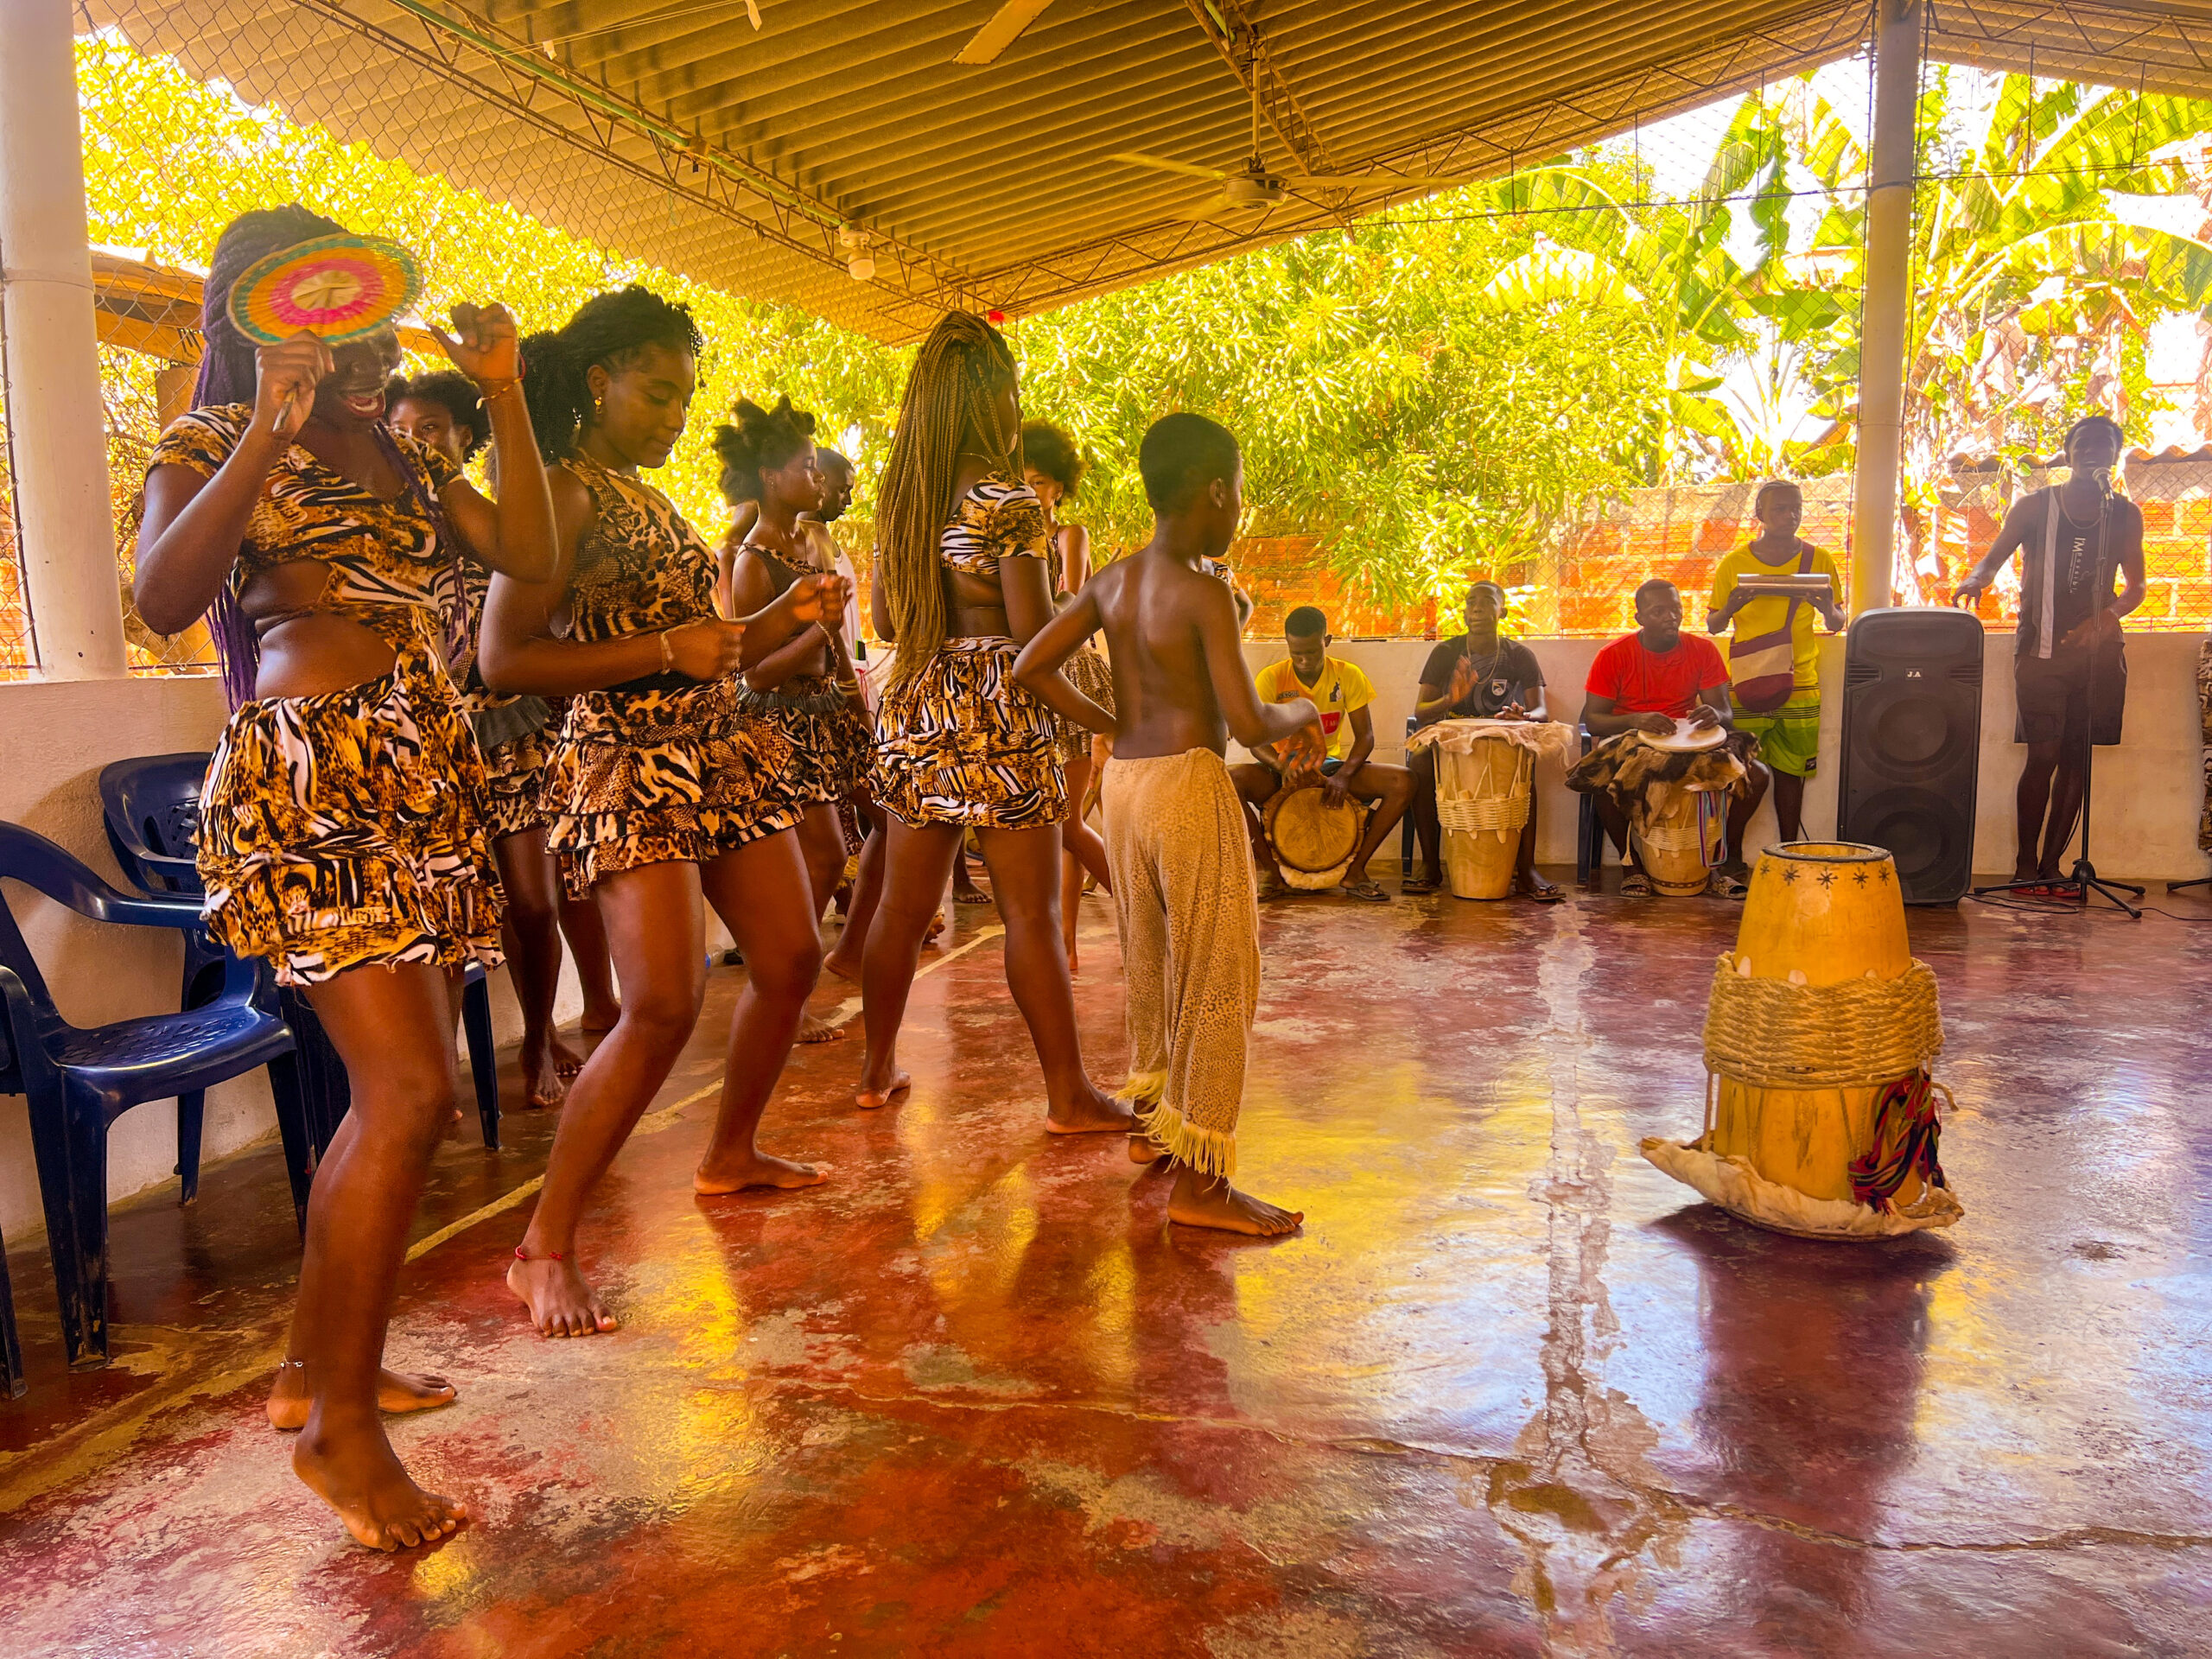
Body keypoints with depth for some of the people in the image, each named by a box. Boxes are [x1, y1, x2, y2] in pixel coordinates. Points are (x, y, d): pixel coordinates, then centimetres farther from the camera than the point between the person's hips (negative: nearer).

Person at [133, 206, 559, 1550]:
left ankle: (315, 1366, 26)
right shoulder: (215, 443, 4)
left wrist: (505, 394, 7)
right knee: (411, 1095, -15)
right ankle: (340, 1426, -1)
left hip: (431, 777, 8)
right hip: (314, 774, -7)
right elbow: (164, 598, -14)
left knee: (397, 1093, 9)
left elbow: (532, 555, 9)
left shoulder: (401, 457, 22)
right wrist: (271, 429, -18)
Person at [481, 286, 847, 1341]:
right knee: (663, 1006, -17)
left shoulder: (650, 499, 16)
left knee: (790, 959, 13)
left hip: (721, 755, 9)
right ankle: (543, 1250, -6)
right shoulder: (561, 493, -9)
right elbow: (503, 661, -17)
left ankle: (731, 1155, 33)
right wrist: (664, 650, -22)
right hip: (628, 767, -9)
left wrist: (786, 618, 5)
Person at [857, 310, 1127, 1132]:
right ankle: (1068, 1095, 5)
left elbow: (885, 620, 16)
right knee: (1031, 913, -2)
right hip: (996, 710, -7)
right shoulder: (1007, 500, -11)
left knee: (903, 905, 14)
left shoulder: (901, 500, 10)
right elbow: (1035, 629, -15)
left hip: (915, 707, 7)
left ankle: (878, 1070, 25)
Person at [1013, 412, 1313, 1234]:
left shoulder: (1113, 580, 5)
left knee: (1150, 964, 21)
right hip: (1190, 785, -8)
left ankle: (1152, 1122, 37)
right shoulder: (1205, 592, -16)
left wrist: (1115, 726, 12)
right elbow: (1247, 722, -21)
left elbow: (1030, 666, 7)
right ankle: (1197, 1179, 3)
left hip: (1124, 781, 8)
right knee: (1218, 978, 0)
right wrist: (1300, 714, 1)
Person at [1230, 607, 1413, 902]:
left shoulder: (1348, 675, -3)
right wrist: (1283, 767, -35)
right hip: (1282, 770, -1)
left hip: (1331, 766, 2)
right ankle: (1271, 871, -18)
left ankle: (1355, 870, -13)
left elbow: (1365, 736, -5)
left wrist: (1344, 774, -26)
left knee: (1403, 781, -24)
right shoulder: (1270, 678, -9)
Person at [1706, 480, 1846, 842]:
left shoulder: (1818, 560, 6)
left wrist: (1828, 609, -11)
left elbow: (1837, 625, 12)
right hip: (1745, 686, -1)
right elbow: (1712, 626, 7)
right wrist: (1730, 608, -15)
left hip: (1800, 686, 2)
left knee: (1790, 771, 6)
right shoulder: (1734, 563, 2)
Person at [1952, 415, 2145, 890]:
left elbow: (2136, 586, 14)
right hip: (2042, 648, -3)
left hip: (2099, 648, 3)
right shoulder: (2035, 507, 5)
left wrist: (2106, 615, -7)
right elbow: (1994, 557, 1)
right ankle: (2026, 864, -2)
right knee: (2044, 754, -10)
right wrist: (1976, 579, -24)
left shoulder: (2125, 515, 11)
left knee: (2078, 758, 0)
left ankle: (2051, 863, 7)